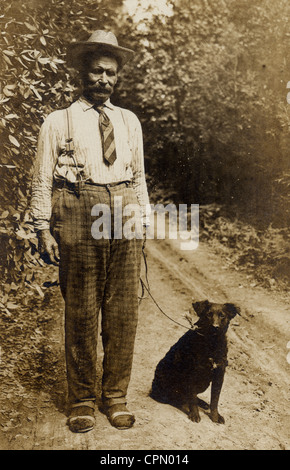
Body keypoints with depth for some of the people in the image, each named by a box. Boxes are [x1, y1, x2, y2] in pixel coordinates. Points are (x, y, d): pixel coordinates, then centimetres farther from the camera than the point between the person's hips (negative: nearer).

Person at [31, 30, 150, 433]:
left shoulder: (130, 121, 18)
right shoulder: (58, 122, 7)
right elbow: (42, 179, 4)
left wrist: (143, 220, 12)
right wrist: (44, 228, -4)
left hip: (125, 219, 3)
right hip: (79, 219, -3)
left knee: (124, 312, 5)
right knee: (81, 313, 3)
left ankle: (116, 396, 21)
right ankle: (82, 400, 20)